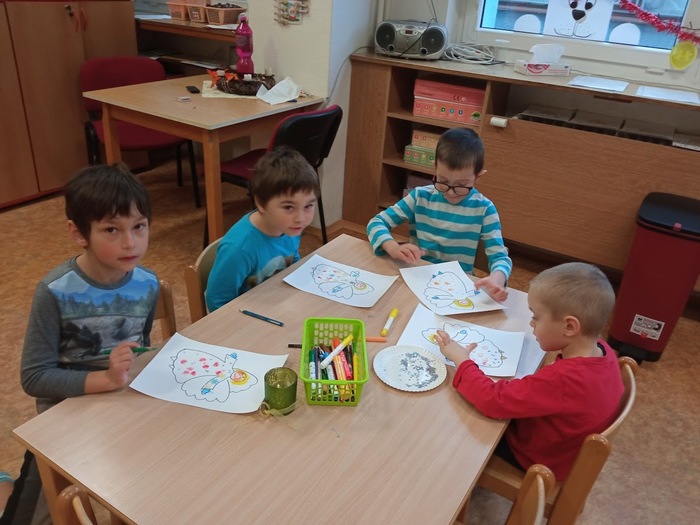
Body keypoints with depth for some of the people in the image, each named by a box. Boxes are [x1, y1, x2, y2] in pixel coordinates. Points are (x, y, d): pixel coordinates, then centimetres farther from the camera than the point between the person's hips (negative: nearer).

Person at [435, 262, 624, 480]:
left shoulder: (562, 379, -41)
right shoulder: (602, 350, -15)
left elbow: (493, 400, -36)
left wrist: (461, 359, -23)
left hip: (537, 458, -7)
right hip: (562, 447, 7)